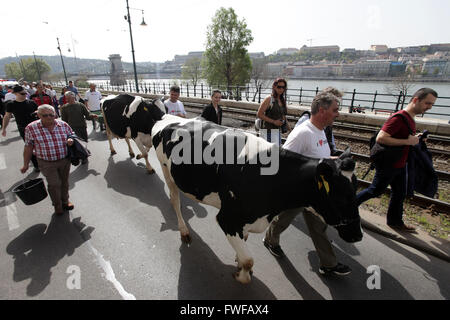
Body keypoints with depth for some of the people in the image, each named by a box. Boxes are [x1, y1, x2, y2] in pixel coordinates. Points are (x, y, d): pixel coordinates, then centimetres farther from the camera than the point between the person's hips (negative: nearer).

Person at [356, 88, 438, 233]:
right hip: (388, 165, -10)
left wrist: (414, 138, 5)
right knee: (375, 191, 5)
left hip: (399, 165, 10)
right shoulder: (399, 118, -23)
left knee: (399, 194, 18)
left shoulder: (410, 118, 9)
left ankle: (395, 221, 33)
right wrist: (407, 141, -26)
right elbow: (380, 138, -32)